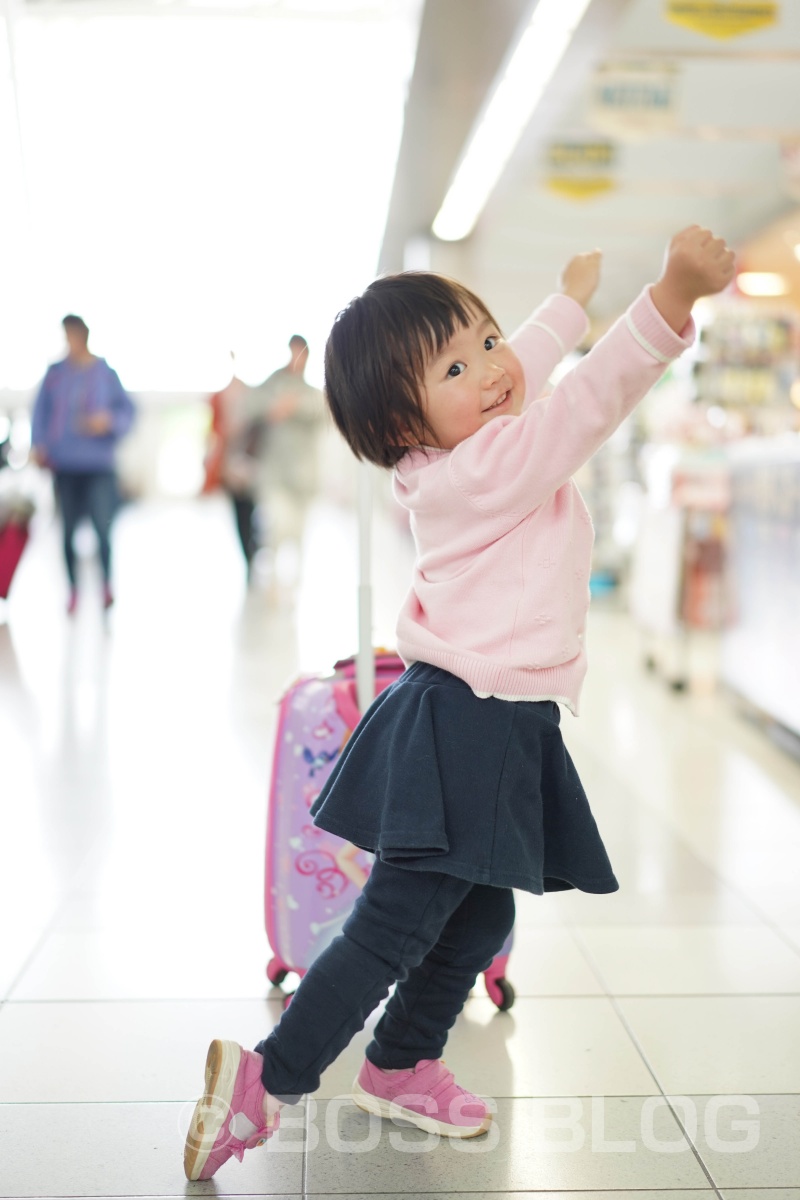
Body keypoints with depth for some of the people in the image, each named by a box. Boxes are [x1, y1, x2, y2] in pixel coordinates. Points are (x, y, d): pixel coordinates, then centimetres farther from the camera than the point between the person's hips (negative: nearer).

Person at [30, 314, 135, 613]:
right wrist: (38, 444, -8)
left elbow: (126, 411, 4)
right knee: (68, 530, 7)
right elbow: (41, 411, 5)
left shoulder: (105, 373, 0)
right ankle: (73, 588, 20)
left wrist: (109, 421, -16)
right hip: (64, 465, 2)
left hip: (98, 466, -2)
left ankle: (107, 584, 11)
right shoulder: (56, 373, 4)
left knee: (103, 528, -10)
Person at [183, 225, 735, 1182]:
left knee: (481, 917, 19)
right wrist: (673, 296, -40)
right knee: (396, 923, -5)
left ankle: (400, 1067, 34)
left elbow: (529, 364, 27)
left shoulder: (463, 451, 8)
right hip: (462, 730, -10)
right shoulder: (489, 468, -18)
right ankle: (267, 1079, 3)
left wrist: (572, 299, 40)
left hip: (499, 734, 10)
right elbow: (589, 399, -32)